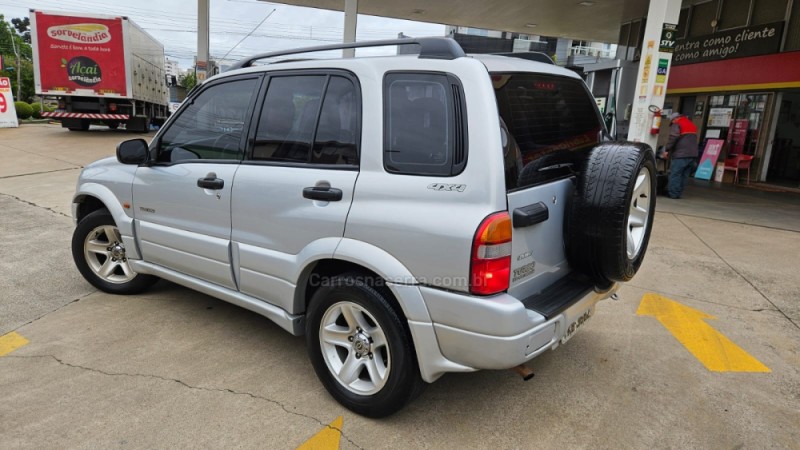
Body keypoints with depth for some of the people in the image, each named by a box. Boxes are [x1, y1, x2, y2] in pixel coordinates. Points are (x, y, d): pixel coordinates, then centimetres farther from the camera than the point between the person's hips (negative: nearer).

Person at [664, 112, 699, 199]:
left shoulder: (676, 124, -1)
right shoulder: (692, 125, 25)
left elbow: (673, 138, -16)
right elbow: (692, 140, 26)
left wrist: (667, 150, -12)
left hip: (681, 154, -8)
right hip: (693, 154, 8)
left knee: (675, 174, -6)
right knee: (684, 175, 9)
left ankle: (673, 194, -7)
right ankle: (678, 193, 11)